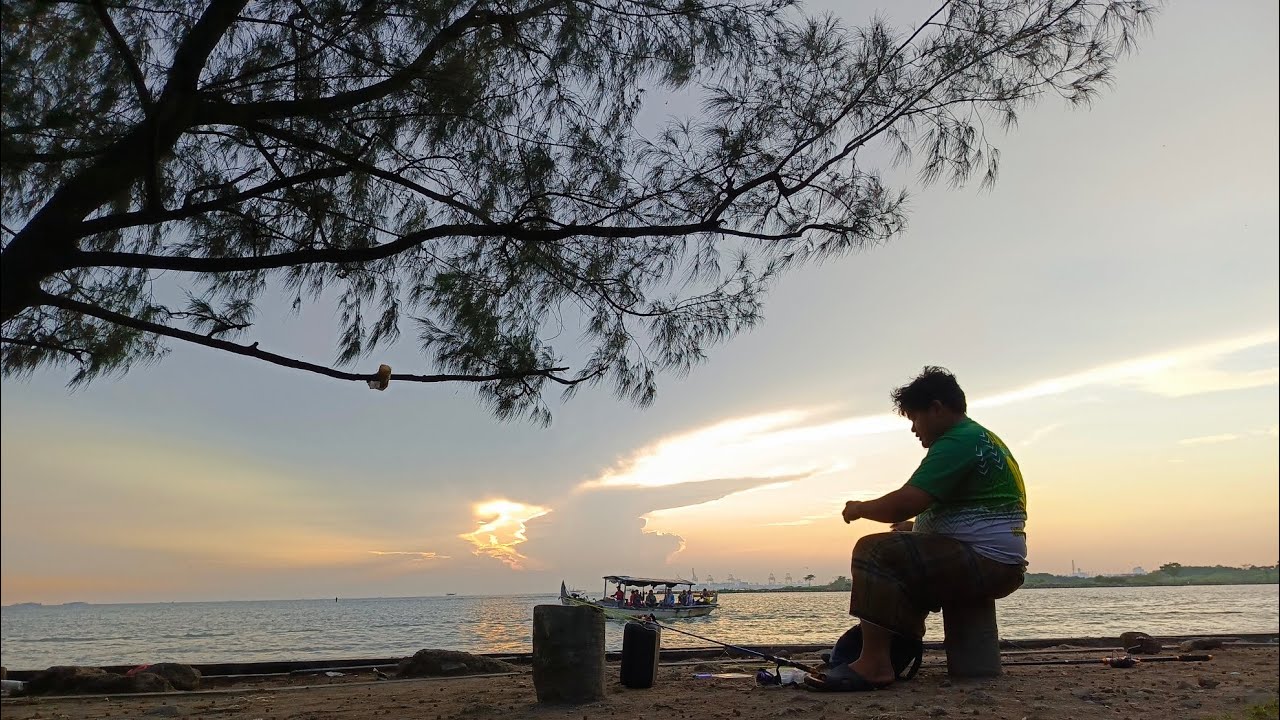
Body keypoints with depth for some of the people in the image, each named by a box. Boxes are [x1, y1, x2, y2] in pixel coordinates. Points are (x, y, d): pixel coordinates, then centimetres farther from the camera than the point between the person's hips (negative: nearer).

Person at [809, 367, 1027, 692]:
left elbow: (904, 503, -23)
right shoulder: (981, 437, 20)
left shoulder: (957, 442, -15)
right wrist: (918, 525, 23)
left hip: (985, 561, -11)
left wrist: (860, 509, -5)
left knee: (874, 551, -19)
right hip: (998, 564, 11)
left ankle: (874, 664, -23)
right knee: (905, 568, 28)